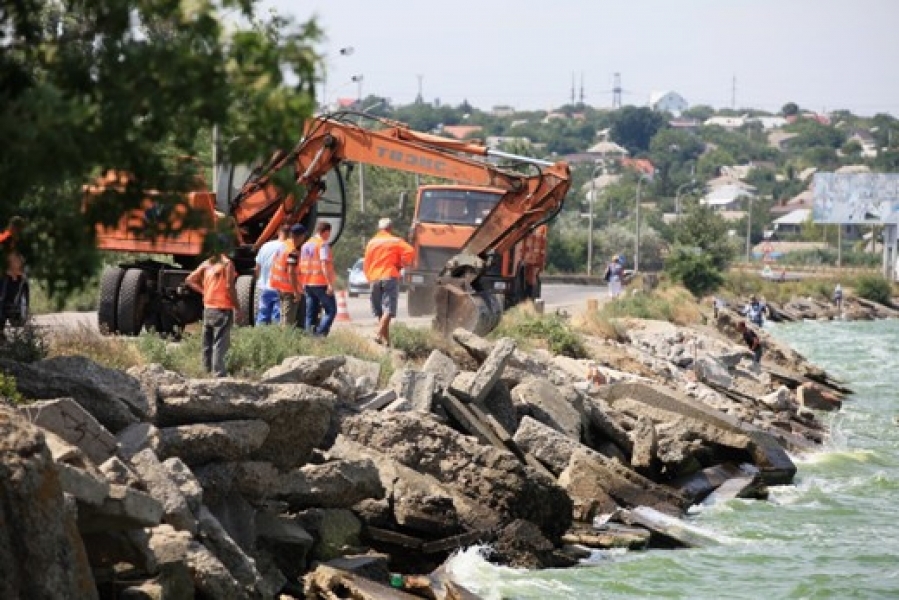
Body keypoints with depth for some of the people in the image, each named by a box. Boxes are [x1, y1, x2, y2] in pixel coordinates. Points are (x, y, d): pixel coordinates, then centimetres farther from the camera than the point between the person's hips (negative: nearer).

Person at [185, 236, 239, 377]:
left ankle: (207, 371, 16)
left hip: (208, 309, 6)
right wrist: (237, 307, -9)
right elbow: (229, 287, -15)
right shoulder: (227, 263, -9)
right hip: (223, 309, -6)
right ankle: (218, 374, -14)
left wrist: (204, 291, 12)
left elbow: (189, 280, 11)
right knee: (220, 344, -9)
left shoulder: (207, 264, 10)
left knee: (208, 344, 12)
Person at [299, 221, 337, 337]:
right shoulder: (323, 244, -9)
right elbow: (324, 264, -18)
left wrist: (303, 284, 21)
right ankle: (321, 334, -15)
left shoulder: (306, 245, 15)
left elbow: (301, 266, 17)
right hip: (321, 284, -7)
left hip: (308, 284, 7)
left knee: (311, 314, 10)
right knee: (331, 310, -2)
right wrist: (330, 284, -20)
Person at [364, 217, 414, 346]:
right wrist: (401, 264, 2)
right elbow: (410, 251, -11)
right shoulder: (396, 241, 4)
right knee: (388, 310, -11)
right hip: (390, 277, -4)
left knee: (380, 311, 10)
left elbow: (367, 263, 14)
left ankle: (386, 339, 10)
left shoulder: (371, 243, 14)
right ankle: (380, 334, -29)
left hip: (374, 279, 4)